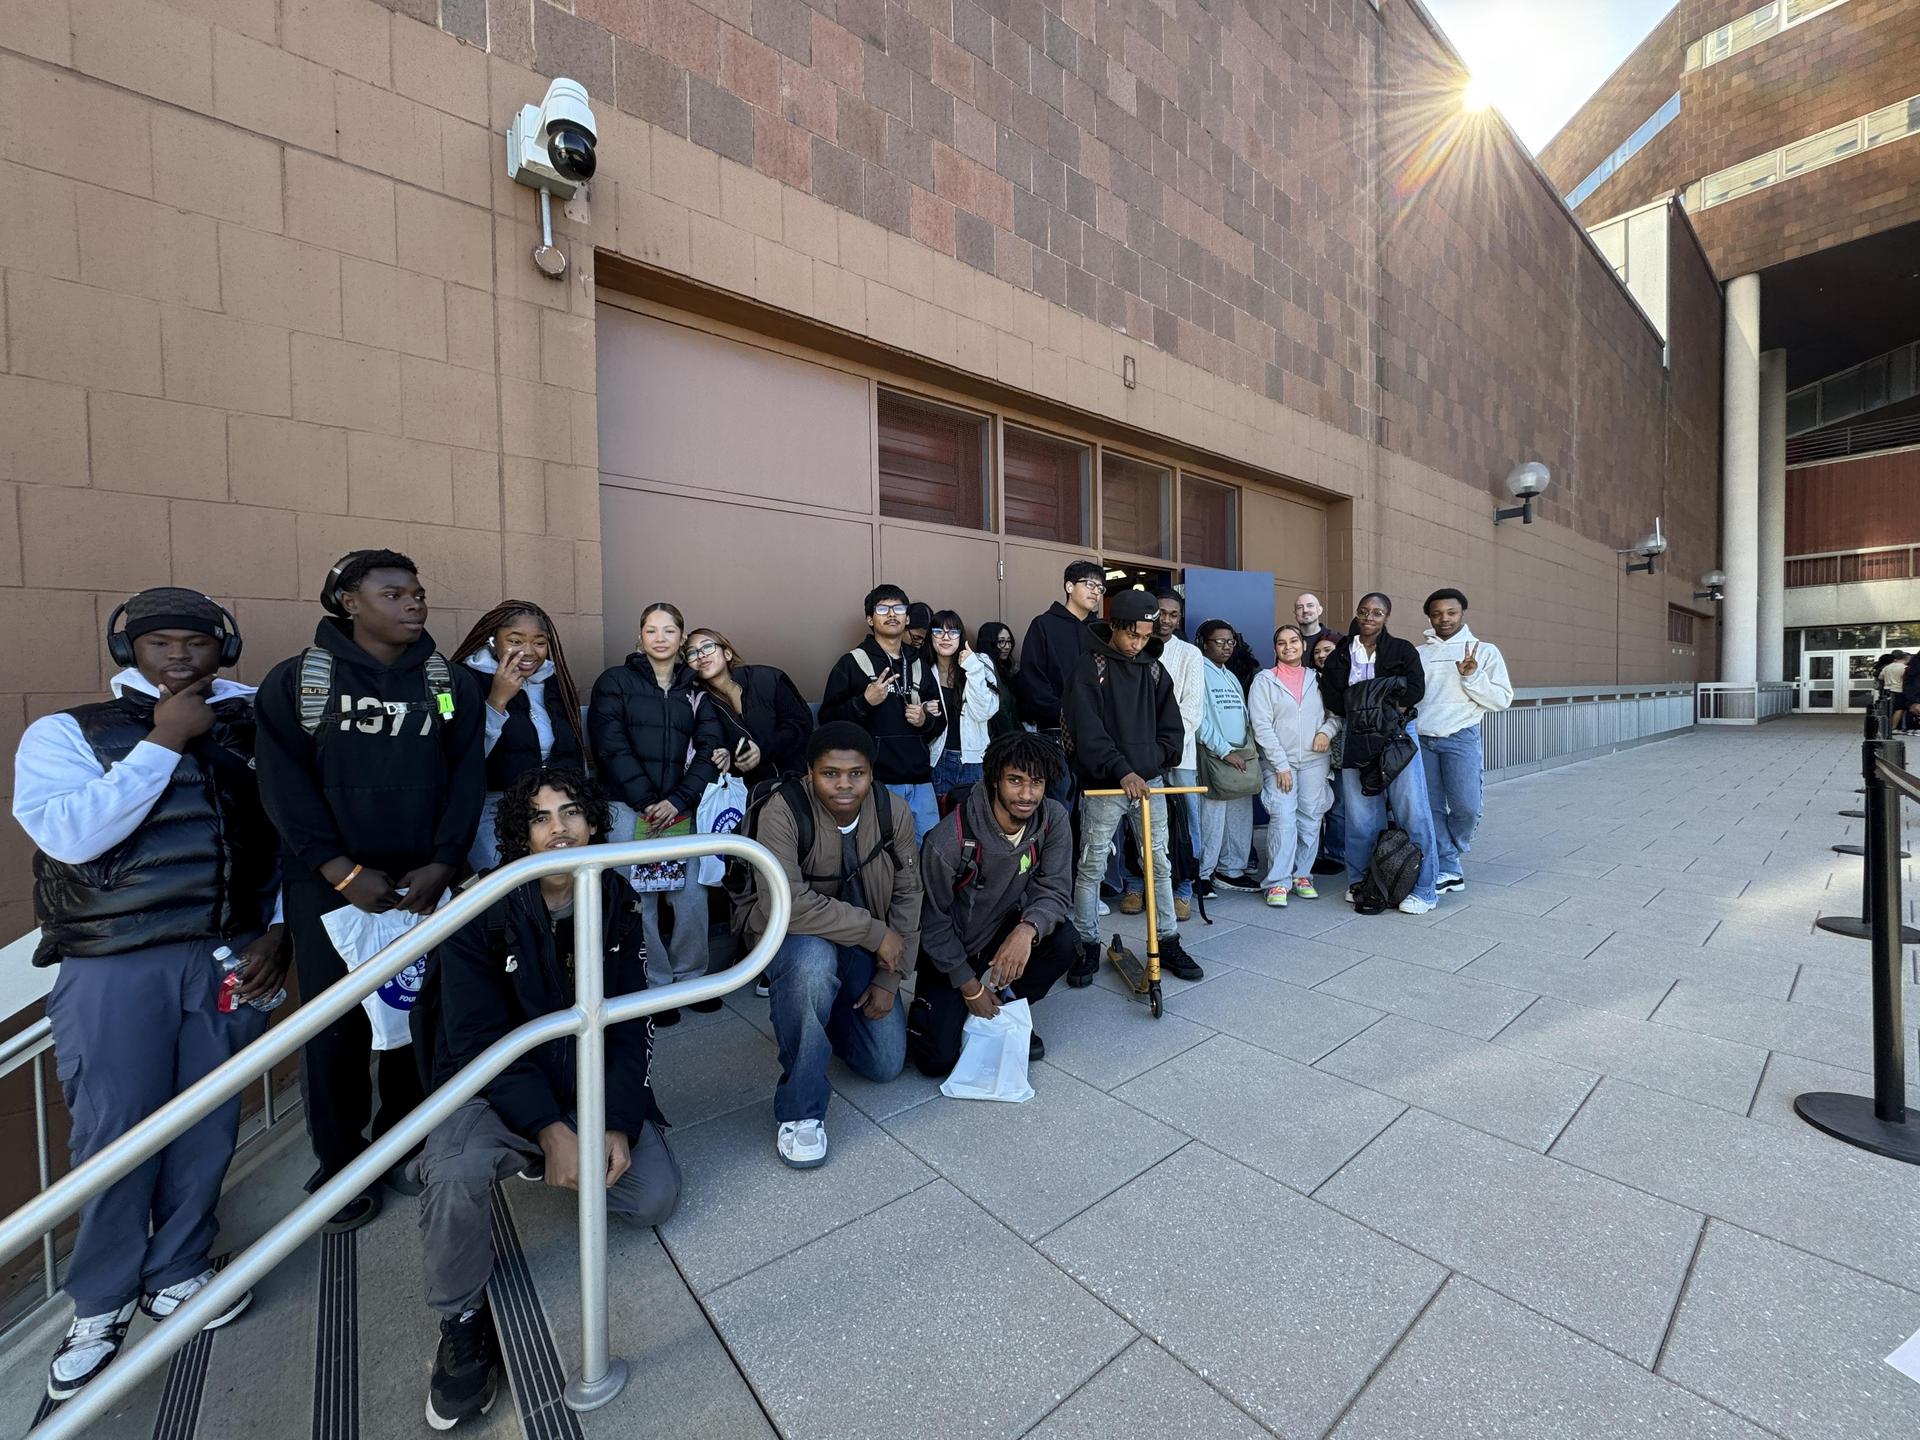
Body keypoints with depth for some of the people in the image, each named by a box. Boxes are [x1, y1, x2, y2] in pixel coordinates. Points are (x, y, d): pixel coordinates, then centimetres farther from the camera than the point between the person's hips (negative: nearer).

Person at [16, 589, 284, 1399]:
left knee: (208, 1126, 10)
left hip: (225, 959, 2)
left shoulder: (251, 729, 6)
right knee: (116, 1135, 7)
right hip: (115, 969, -2)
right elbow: (71, 834, -18)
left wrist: (279, 929, 0)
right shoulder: (67, 732, 0)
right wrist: (164, 742, -16)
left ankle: (177, 1273, 30)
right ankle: (100, 1302, 29)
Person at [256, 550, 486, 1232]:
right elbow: (285, 783, -4)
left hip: (425, 884, 1)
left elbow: (467, 778, 1)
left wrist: (442, 864, -9)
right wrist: (342, 871, -13)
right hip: (332, 887, -1)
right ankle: (340, 1167, 26)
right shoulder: (296, 681, 2)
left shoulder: (452, 684, 6)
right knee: (335, 1030, 6)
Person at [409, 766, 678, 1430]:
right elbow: (480, 1041, -17)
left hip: (592, 1081, 3)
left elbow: (631, 1024, -6)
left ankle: (557, 1165, 19)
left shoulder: (618, 902, -8)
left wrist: (619, 1125, -16)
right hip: (497, 1083, -2)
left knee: (655, 1196, -11)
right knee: (455, 1177, -32)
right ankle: (462, 1325, -1)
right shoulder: (483, 913, -16)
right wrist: (550, 1131, -25)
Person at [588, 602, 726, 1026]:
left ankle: (689, 976, 20)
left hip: (679, 812, 2)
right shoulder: (615, 682, 6)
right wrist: (646, 802, -11)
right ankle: (655, 986, 16)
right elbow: (611, 746, -4)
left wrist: (677, 801, -10)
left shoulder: (696, 690, 12)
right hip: (629, 811, -2)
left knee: (693, 899, -1)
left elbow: (710, 749, 3)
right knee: (640, 902, -1)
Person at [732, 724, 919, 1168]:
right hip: (792, 933, -4)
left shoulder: (894, 811, -14)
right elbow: (786, 903, -37)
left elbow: (907, 895, -7)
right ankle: (799, 1111, -18)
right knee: (811, 961, -40)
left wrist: (889, 980, -10)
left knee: (887, 1064, 2)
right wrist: (874, 932, -30)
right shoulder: (782, 811, -27)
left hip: (865, 945, 4)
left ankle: (825, 1012, 34)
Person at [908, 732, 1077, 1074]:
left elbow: (1055, 890, -17)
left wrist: (1028, 929, -40)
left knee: (1063, 941, -26)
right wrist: (969, 986, -10)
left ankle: (1002, 1010, 3)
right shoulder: (949, 841, -29)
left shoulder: (1053, 819, -17)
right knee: (937, 1060, -13)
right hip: (951, 952, -3)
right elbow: (933, 920, -16)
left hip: (1008, 933, 4)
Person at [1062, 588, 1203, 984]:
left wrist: (1152, 761, -6)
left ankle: (1168, 943, 23)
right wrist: (1121, 771, -23)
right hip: (1104, 784, -5)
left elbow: (1171, 727, 9)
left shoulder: (1154, 669, 9)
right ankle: (1087, 946, 17)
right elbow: (1087, 730, -16)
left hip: (1149, 780, 5)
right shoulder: (1091, 668, -7)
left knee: (1160, 863, 10)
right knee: (1091, 867, 2)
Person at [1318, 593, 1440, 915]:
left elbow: (1415, 689, -6)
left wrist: (1373, 704, -7)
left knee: (1411, 811, -4)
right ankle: (1359, 882, 18)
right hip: (1356, 739, 2)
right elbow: (1332, 698, 1)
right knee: (1360, 815, 6)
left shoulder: (1402, 650, 5)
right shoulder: (1341, 654, 10)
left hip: (1398, 735, -2)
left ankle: (1423, 890, 5)